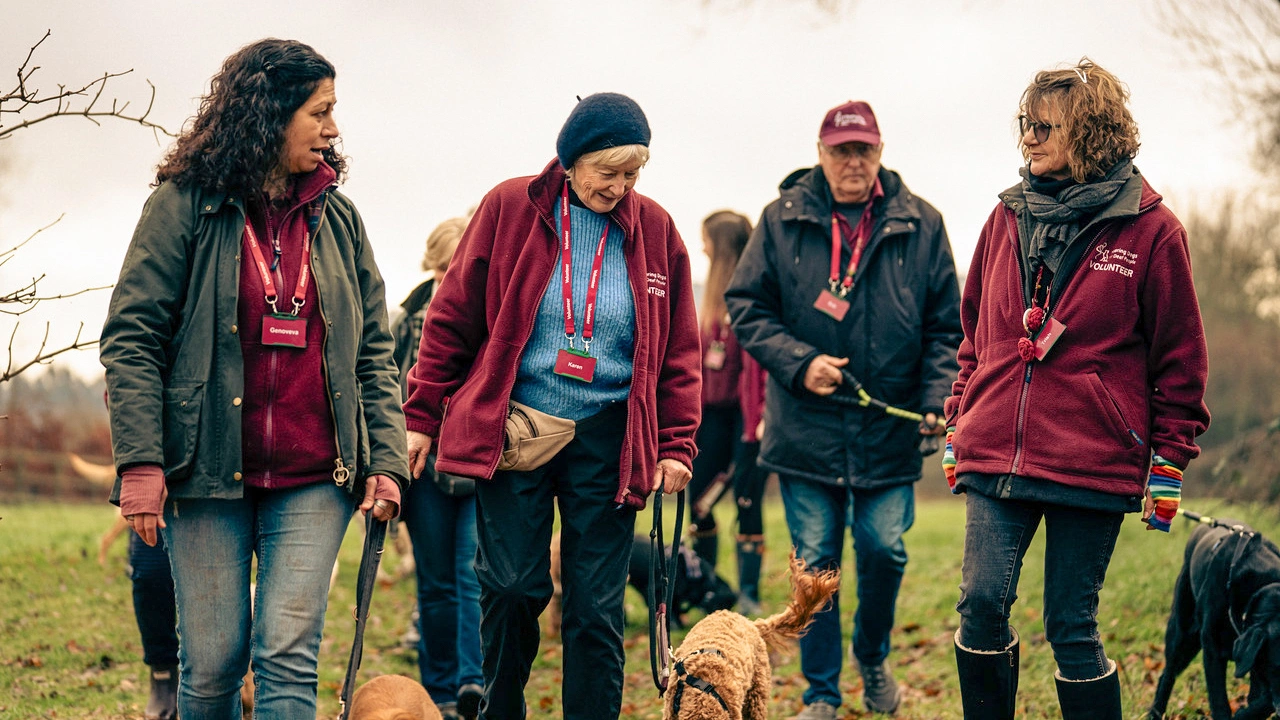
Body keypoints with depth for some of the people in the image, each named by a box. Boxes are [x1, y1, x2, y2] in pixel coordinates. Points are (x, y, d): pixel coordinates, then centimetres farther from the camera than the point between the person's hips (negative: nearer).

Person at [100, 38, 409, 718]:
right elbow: (131, 336, -3)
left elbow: (373, 349, 13)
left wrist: (387, 458, 2)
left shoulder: (338, 218, 11)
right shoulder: (186, 204, 0)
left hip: (315, 481, 2)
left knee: (288, 655, -7)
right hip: (207, 475, -2)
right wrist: (139, 461, -12)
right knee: (212, 662, 1)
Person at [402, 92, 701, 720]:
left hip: (605, 434, 1)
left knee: (596, 602, 1)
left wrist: (676, 444, 3)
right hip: (513, 429, -1)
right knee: (512, 586, -3)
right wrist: (422, 416, 1)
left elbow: (678, 351, 9)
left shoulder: (654, 230, 4)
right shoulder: (509, 209, -1)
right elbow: (452, 317, 3)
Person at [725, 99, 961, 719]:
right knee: (816, 562, 4)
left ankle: (873, 658, 29)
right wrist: (799, 364, -11)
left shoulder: (920, 225, 2)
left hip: (890, 429, 0)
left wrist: (937, 402, -8)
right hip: (806, 426, 0)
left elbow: (945, 328, 4)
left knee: (884, 549, 0)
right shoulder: (782, 219, 0)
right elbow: (745, 306, 2)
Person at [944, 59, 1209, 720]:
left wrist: (1168, 464, 0)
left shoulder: (1150, 230, -2)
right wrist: (957, 428, 16)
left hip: (1092, 467, -3)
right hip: (994, 457, 4)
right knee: (981, 602, -8)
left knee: (1072, 627, 0)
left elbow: (1180, 357, 1)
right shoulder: (1008, 218, 11)